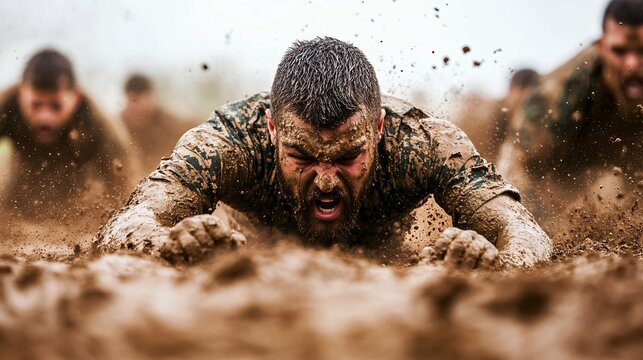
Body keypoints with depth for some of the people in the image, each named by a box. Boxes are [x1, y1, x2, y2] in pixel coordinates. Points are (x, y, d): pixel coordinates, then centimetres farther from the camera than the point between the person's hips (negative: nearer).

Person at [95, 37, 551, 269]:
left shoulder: (424, 142, -44)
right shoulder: (231, 140, -46)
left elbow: (527, 233, -46)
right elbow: (117, 231, -53)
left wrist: (499, 259, -72)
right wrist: (170, 241, -79)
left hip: (384, 253, 0)